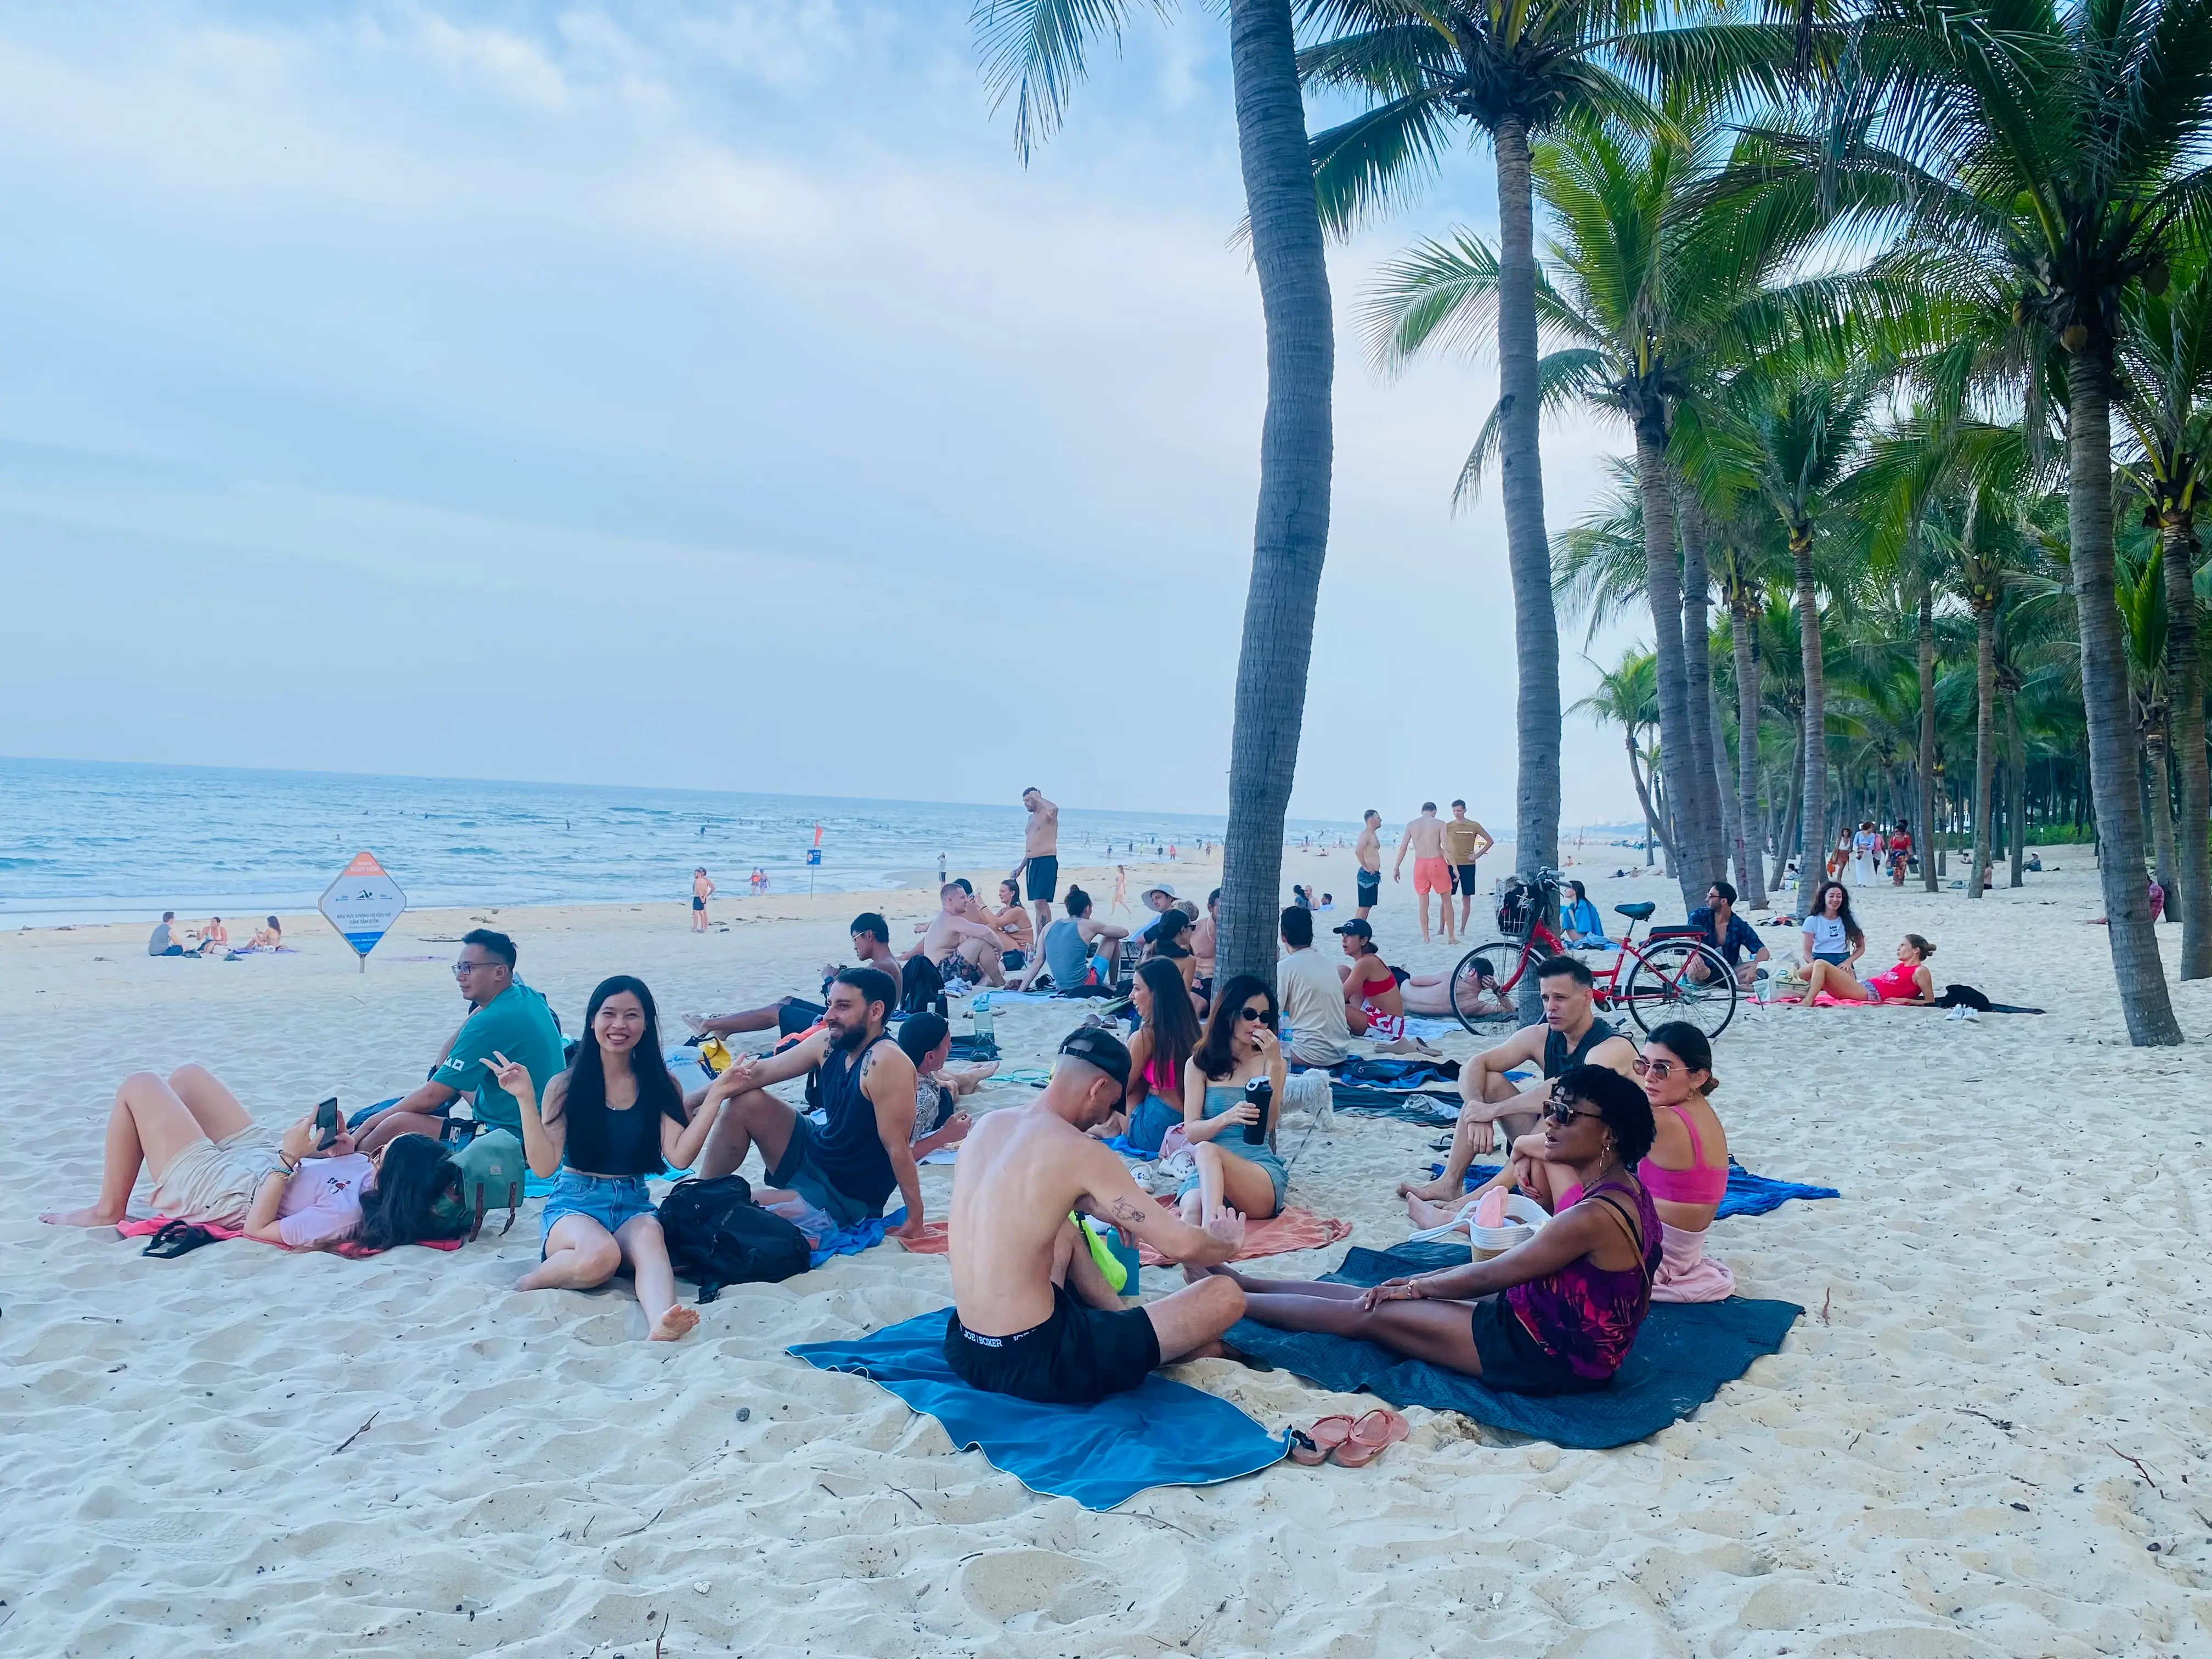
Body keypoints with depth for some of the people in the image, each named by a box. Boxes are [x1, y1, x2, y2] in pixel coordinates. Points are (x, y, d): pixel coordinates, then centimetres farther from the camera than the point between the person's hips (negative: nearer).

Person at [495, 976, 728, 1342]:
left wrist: (714, 1097, -12)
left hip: (634, 1205, 2)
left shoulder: (662, 1086, 5)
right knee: (601, 1256, -36)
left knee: (649, 1236, -35)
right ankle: (533, 1281, -9)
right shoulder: (566, 1086, 0)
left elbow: (679, 1157, -7)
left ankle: (660, 1325, -61)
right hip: (575, 1202, -2)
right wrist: (526, 1099, -16)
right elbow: (543, 1166, -8)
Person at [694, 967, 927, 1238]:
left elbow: (898, 1147, -28)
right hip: (812, 1157, 8)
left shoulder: (885, 1062, -29)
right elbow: (759, 1072, 0)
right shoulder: (829, 1043, -6)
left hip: (845, 1200, -7)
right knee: (746, 1103, 1)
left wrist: (915, 1219, -25)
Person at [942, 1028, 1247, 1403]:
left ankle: (1123, 1324, 28)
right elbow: (1182, 1246, -14)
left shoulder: (989, 1124, 5)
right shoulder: (1080, 1151, -17)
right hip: (1035, 1365, -8)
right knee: (1226, 1298, -4)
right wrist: (1228, 1245, 8)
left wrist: (1114, 1214, 25)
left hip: (964, 1350, 8)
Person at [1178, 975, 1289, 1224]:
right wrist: (1227, 1118, -20)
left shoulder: (1272, 1064, 12)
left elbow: (1267, 1124, -5)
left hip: (1262, 1171, -1)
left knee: (1206, 1151, -37)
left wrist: (1274, 1063, -11)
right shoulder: (1199, 1064, 12)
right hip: (1206, 1174, 1)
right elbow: (1192, 1132, 1)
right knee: (1193, 1209, -37)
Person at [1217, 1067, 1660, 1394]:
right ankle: (1241, 1284, 23)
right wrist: (1421, 1283, 8)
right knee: (1384, 1296, 11)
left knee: (1371, 1313, -1)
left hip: (1548, 1356, -9)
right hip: (1558, 1331, 9)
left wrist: (1413, 1287, 0)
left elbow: (1486, 1277, -16)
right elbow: (1511, 1265, 10)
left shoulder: (1594, 1216, -28)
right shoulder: (1626, 1191, 3)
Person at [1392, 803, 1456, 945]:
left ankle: (1425, 938, 12)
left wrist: (1396, 867, 10)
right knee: (1447, 901, 10)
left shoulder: (1411, 825, 5)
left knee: (1423, 903, 10)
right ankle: (1451, 937, 12)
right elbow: (1446, 848, -10)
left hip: (1420, 864, 2)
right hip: (1437, 863, -2)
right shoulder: (1440, 824, -3)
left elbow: (1403, 848, 3)